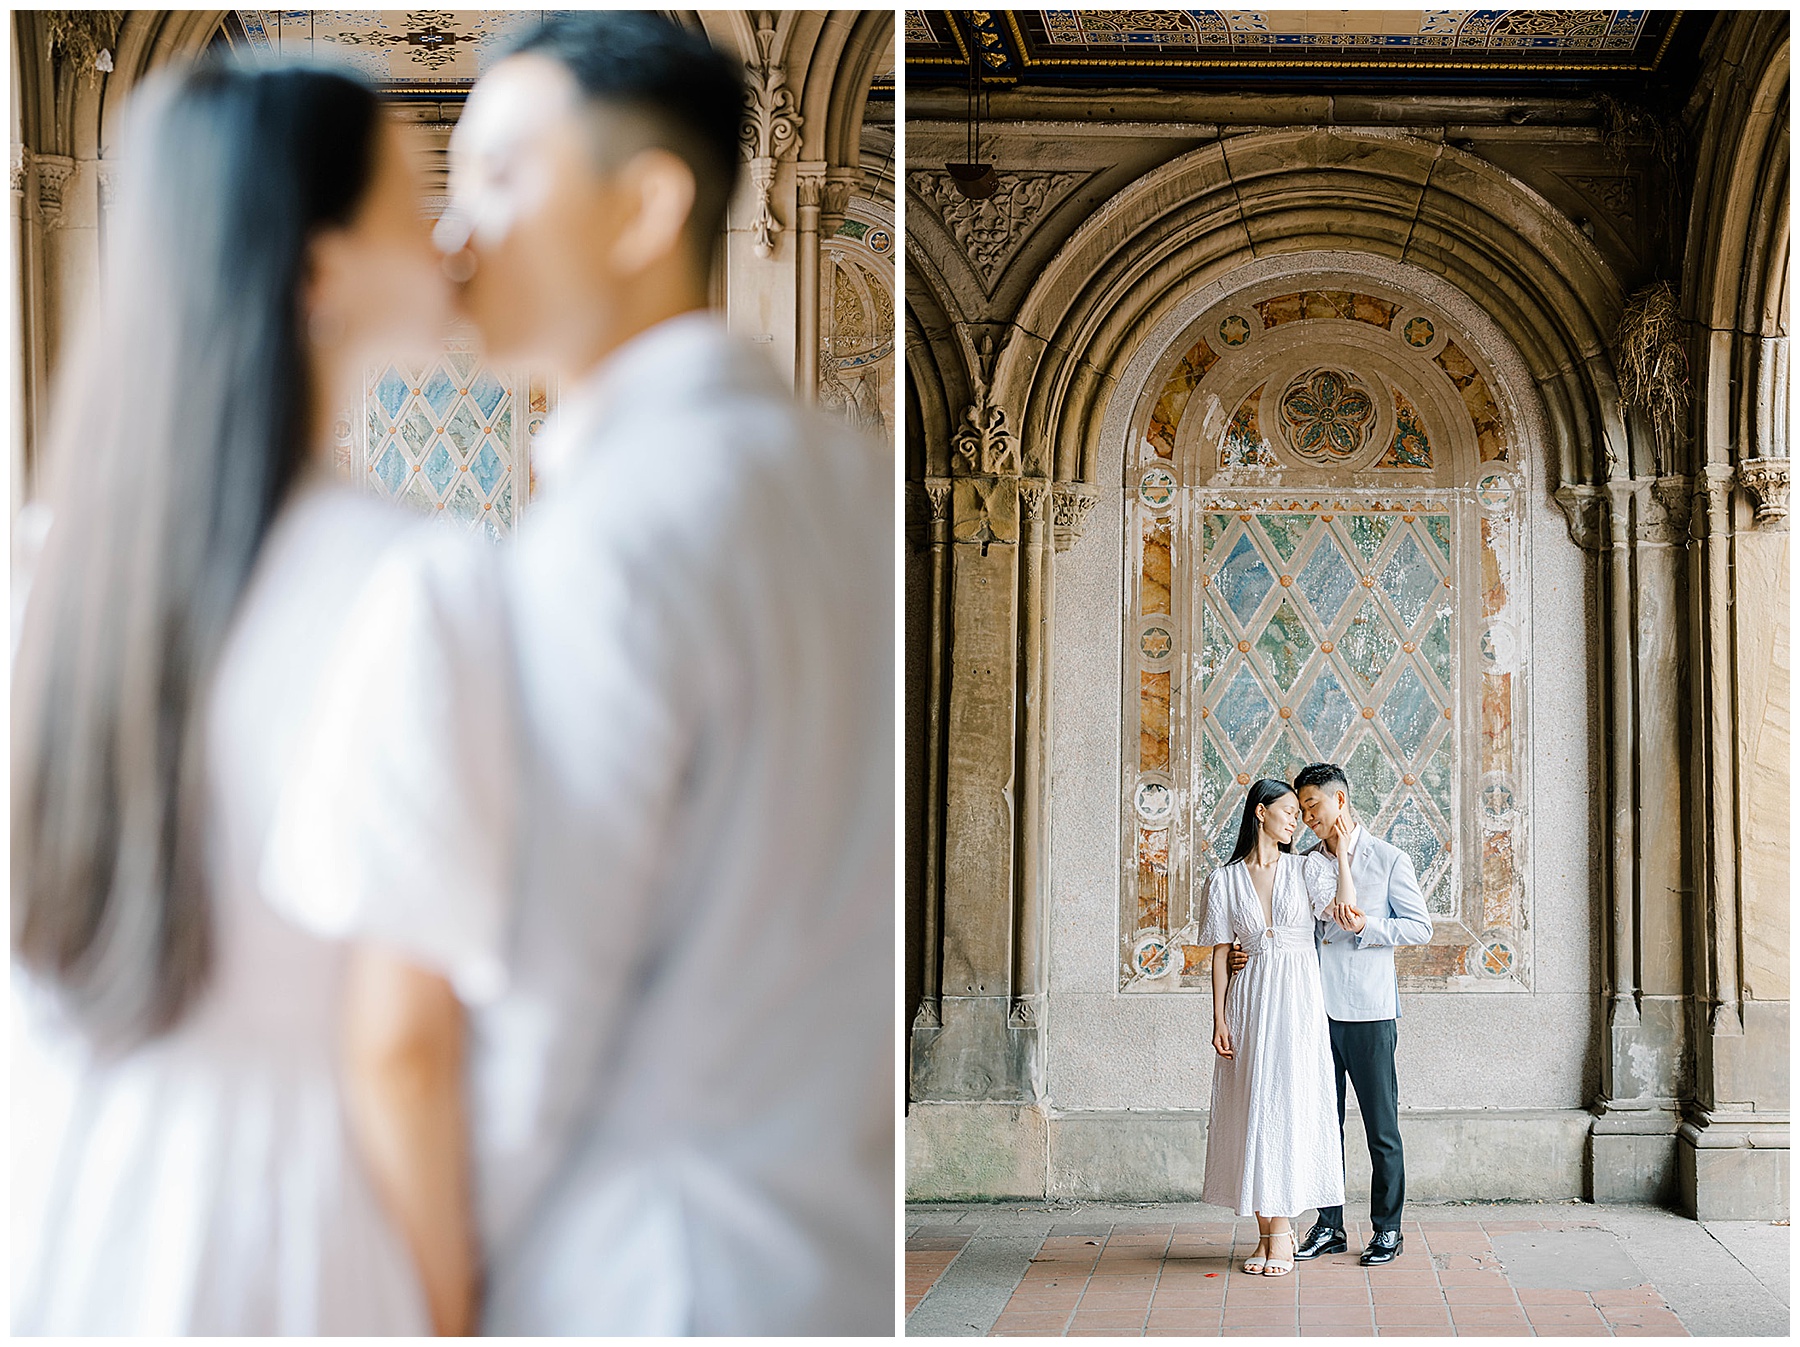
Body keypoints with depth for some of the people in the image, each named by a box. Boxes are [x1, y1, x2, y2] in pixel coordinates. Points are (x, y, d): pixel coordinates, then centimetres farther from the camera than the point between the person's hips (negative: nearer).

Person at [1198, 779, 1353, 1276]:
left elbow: (1348, 913, -11)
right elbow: (1220, 953, 5)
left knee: (1288, 1105, -5)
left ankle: (1281, 1227, -1)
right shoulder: (1225, 880, 5)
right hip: (1250, 1001, 1)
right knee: (1252, 1109, 1)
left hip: (1298, 998, -1)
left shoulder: (1306, 870, 6)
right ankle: (1266, 1230, 9)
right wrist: (1220, 1019, -1)